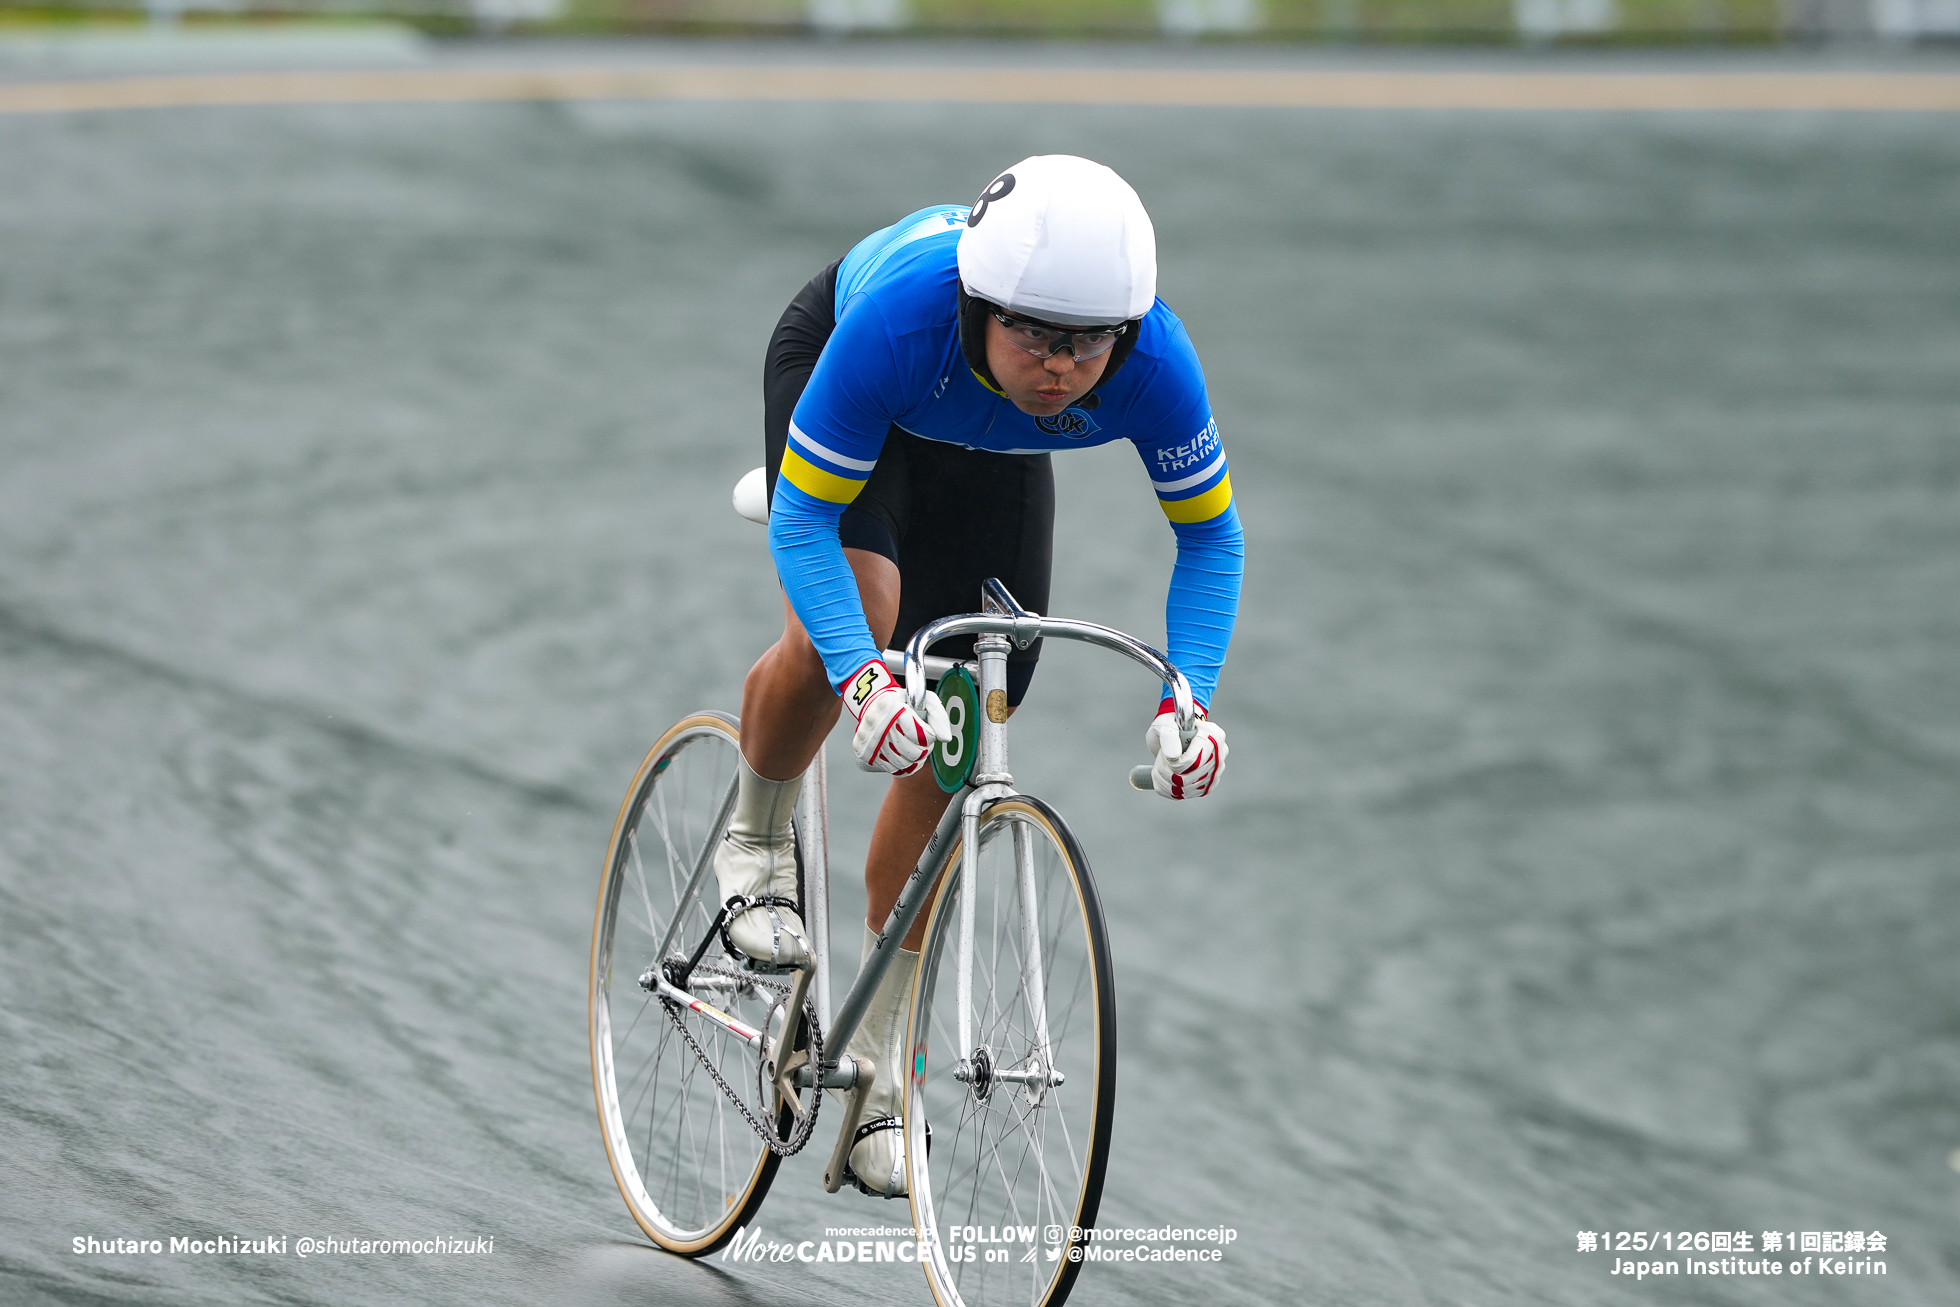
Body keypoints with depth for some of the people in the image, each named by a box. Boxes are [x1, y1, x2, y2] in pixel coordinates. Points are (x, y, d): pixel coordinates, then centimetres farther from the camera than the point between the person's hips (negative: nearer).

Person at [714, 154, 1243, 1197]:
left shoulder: (1153, 365, -37)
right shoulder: (899, 317, -44)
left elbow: (1209, 534, -20)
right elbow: (802, 520, -35)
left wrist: (1186, 701, -34)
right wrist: (862, 678, -50)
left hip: (991, 461, 3)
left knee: (949, 749, -1)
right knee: (843, 628, -31)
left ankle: (878, 1059, 12)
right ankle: (757, 841, 2)